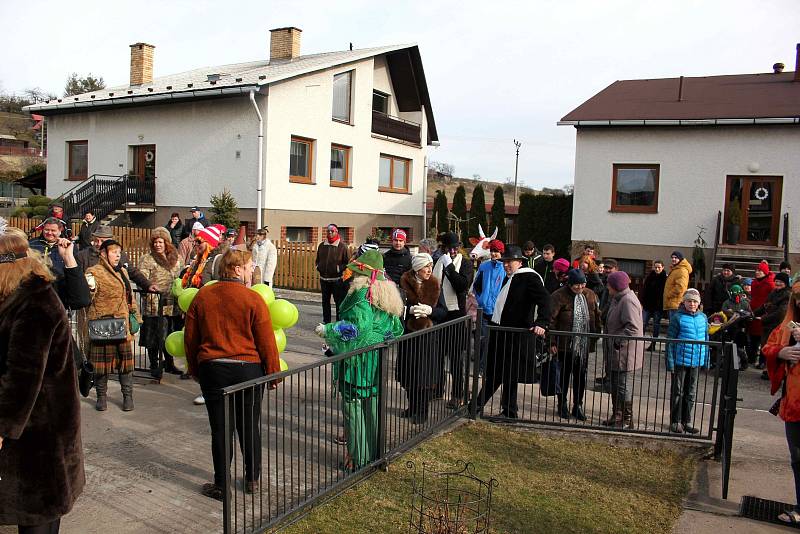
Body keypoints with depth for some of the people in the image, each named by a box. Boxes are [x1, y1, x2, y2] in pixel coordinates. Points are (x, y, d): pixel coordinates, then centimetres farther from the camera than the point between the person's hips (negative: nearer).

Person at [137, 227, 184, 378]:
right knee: (155, 337, 0)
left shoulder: (174, 258, 14)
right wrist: (149, 288, -24)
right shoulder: (147, 259, -2)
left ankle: (169, 364, 26)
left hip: (172, 305, 5)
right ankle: (154, 366, 12)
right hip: (155, 305, -5)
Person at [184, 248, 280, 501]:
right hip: (248, 369, -2)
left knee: (220, 429, 9)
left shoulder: (202, 297, 0)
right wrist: (274, 373, 3)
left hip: (212, 369, 2)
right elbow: (266, 341, -9)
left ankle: (221, 485, 17)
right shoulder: (254, 299, -10)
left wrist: (195, 370, 20)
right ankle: (252, 480, 26)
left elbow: (190, 338, 7)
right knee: (249, 427, 13)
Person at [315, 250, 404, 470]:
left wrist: (328, 330, -17)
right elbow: (396, 328, 14)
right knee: (373, 404, 17)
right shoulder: (387, 293, 9)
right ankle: (375, 452, 27)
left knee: (354, 405, 2)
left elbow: (358, 326, -27)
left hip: (359, 359, -9)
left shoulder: (363, 294, -17)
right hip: (379, 359, 9)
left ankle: (358, 457, 9)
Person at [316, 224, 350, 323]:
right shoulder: (322, 245, 7)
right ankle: (326, 322, 26)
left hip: (337, 280, -5)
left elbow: (348, 262, -5)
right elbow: (317, 260, 21)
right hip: (324, 279, 5)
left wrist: (339, 268, -17)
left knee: (339, 302, 0)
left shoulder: (342, 246, -7)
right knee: (325, 301, 14)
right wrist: (318, 267, 3)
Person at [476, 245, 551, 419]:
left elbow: (544, 299, -20)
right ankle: (477, 405, 25)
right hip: (499, 332, 9)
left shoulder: (530, 277, -10)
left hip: (514, 335, -9)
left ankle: (509, 413, 13)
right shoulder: (509, 278, 18)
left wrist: (541, 323, -31)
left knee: (509, 375, 1)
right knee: (492, 372, 16)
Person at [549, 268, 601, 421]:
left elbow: (597, 317, 13)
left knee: (581, 376, 11)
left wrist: (595, 338, 8)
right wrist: (552, 342, -12)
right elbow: (551, 319, -10)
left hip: (584, 345, 4)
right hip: (565, 345, -4)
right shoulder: (559, 296, -9)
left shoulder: (590, 295, 6)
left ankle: (578, 406, 24)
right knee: (564, 375, 9)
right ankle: (562, 405, 23)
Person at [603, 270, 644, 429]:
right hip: (616, 353, 11)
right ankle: (617, 416, 31)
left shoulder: (628, 301, -21)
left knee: (624, 388, 0)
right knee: (615, 386, 19)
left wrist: (616, 341, -22)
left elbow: (633, 328, -27)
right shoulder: (618, 298, 12)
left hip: (625, 354, -11)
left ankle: (627, 420, 11)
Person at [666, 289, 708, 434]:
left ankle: (687, 422, 26)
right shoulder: (678, 318, -9)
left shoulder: (703, 318, 5)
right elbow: (670, 340, -9)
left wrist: (706, 360, 12)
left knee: (691, 393, 14)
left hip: (696, 362, 5)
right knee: (677, 392, 6)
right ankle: (675, 422, 16)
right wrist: (670, 362, -12)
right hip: (680, 361, -5)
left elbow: (706, 339, 14)